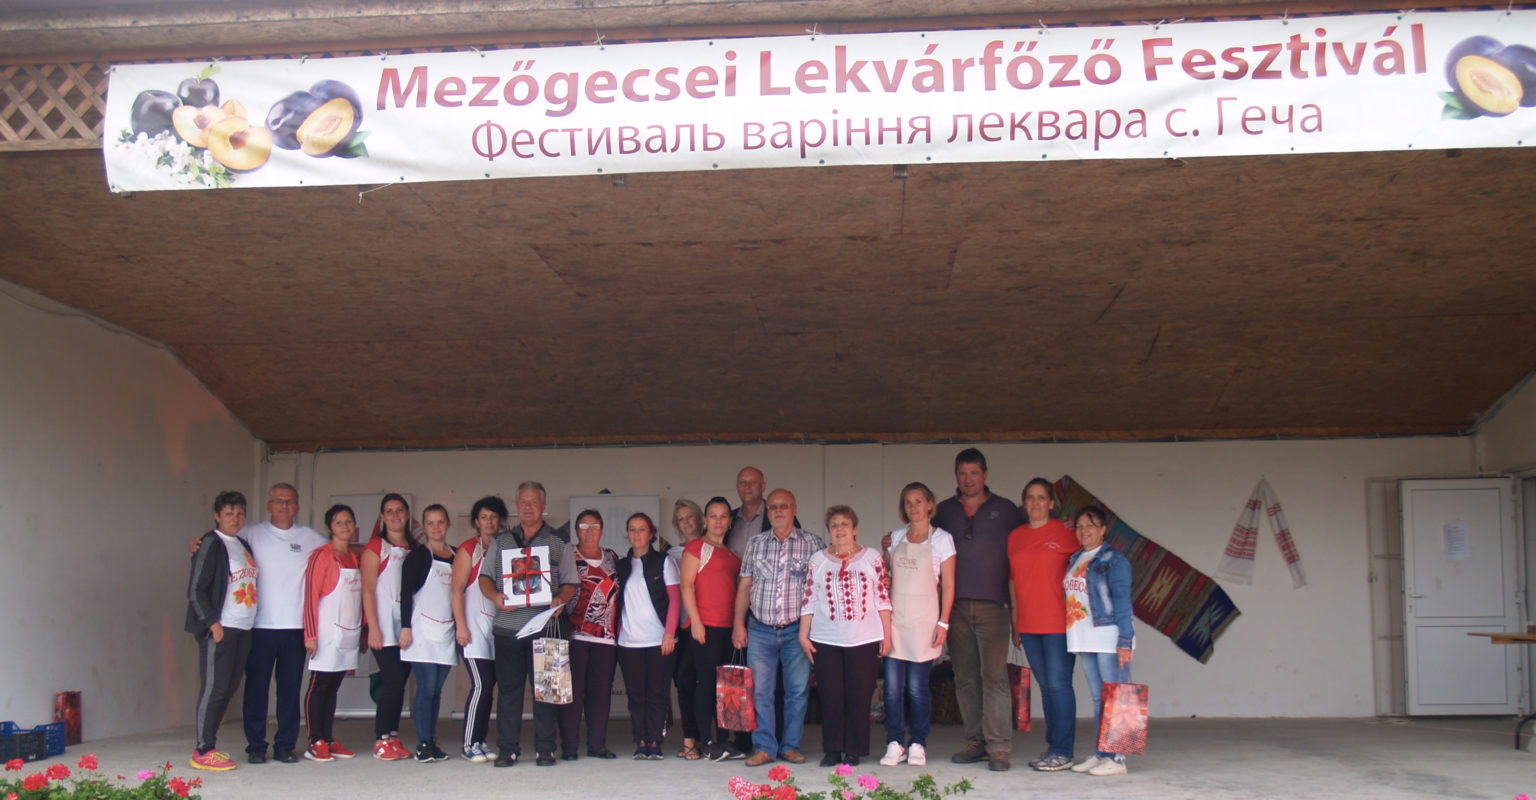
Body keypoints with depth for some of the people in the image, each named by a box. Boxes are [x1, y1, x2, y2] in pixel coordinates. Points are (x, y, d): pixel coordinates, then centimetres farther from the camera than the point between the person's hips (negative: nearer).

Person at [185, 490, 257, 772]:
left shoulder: (243, 545, 17)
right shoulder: (211, 544, -7)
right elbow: (195, 590, -11)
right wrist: (212, 623, -16)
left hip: (242, 628, 8)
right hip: (219, 629, -8)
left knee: (229, 687, 8)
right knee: (214, 687, -7)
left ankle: (209, 745, 16)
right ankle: (203, 751, -2)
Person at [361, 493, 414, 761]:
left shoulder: (414, 549, 15)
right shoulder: (376, 547, 1)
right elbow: (368, 590, -5)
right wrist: (373, 627, -12)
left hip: (407, 626, 5)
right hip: (384, 626, -5)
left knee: (399, 681, 3)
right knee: (393, 680, -12)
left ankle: (393, 738, 10)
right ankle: (381, 740, -4)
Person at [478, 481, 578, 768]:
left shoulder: (559, 543, 12)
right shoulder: (500, 541, 17)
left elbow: (570, 583, 8)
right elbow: (485, 577, 15)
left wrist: (560, 600, -12)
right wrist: (495, 596, -6)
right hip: (508, 624, 1)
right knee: (509, 687, 1)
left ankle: (545, 749, 4)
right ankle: (507, 749, 6)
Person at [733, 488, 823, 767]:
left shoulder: (812, 543, 5)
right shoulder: (755, 544, 11)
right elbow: (744, 586, 12)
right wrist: (738, 624, 4)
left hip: (797, 630, -1)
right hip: (760, 629, 2)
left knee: (798, 690, 1)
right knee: (759, 690, -2)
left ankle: (791, 746, 11)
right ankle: (764, 747, 5)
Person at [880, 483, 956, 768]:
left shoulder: (942, 539, 2)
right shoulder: (896, 537, 12)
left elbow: (948, 585, 0)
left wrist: (943, 622, -7)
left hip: (924, 620, -3)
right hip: (895, 617, 3)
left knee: (917, 686, -1)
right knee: (893, 685, -2)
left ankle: (918, 745, 10)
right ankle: (895, 744, 5)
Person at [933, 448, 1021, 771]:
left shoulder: (1005, 510, 8)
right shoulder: (944, 511, 14)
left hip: (992, 604, -3)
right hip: (955, 605, 3)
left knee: (994, 675, -9)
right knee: (965, 678, 5)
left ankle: (998, 747, -8)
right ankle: (975, 742, 12)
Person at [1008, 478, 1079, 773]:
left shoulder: (1064, 532, -2)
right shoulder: (1015, 536, 11)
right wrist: (1015, 620, 13)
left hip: (1058, 622, -5)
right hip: (1028, 624, 5)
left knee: (1059, 684, -6)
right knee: (1045, 685, 12)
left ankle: (1062, 751, 0)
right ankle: (1052, 747, 20)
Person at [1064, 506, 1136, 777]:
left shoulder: (1114, 559, -4)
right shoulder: (1075, 559, 15)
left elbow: (1123, 602, -9)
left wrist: (1124, 641, -14)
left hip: (1109, 638, -7)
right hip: (1085, 640, 7)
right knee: (1098, 699, 11)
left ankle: (1117, 757, -3)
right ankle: (1100, 754, 16)